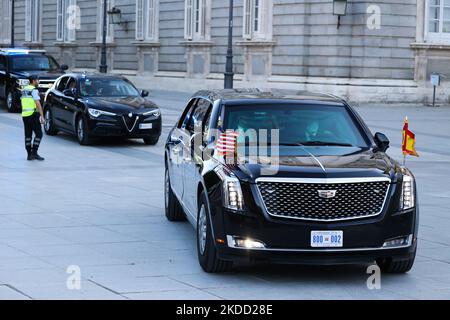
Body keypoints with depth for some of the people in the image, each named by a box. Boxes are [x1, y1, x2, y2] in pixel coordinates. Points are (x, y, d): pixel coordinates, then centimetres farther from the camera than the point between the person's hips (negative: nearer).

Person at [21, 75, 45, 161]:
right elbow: (38, 104, -15)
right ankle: (34, 152, -10)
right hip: (33, 114, -8)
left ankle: (29, 154, 10)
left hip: (24, 115, 8)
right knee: (38, 134, -3)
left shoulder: (24, 90, 16)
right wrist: (42, 116, -16)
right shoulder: (34, 90, -9)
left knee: (28, 135, 9)